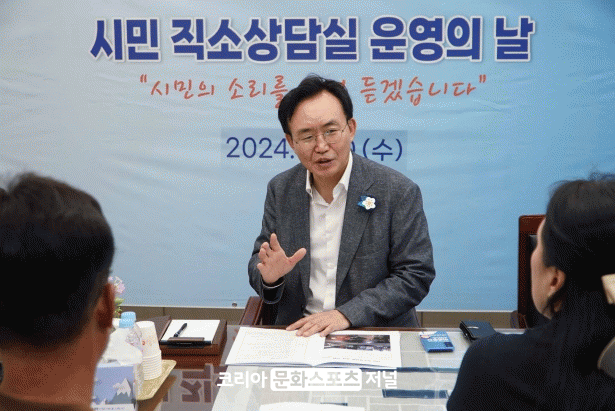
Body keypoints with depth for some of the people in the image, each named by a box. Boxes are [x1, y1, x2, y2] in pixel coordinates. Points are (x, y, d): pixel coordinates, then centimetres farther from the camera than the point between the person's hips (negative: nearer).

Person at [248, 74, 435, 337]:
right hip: (299, 333, 2)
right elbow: (258, 263, 11)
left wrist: (346, 315, -18)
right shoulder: (280, 190, 5)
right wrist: (269, 276, -14)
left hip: (377, 336, -2)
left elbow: (416, 276, -8)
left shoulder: (399, 192, -7)